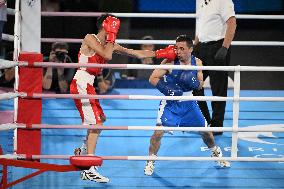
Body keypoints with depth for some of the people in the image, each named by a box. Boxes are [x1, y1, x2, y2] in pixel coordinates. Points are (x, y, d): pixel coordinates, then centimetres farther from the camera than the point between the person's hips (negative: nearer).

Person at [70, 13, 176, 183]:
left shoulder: (111, 45, 11)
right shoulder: (90, 39, -10)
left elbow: (137, 53, 15)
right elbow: (107, 55, -25)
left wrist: (158, 53, 12)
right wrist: (111, 34, -13)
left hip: (88, 85, 9)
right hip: (81, 84, -9)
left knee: (100, 119, 24)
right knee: (95, 123, -14)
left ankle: (83, 151, 39)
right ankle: (89, 170, -17)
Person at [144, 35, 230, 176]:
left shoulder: (197, 63, -5)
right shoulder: (169, 62, -17)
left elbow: (200, 85, 2)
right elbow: (153, 78, -15)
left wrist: (192, 82, -21)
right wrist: (167, 89, -29)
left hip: (188, 102, 4)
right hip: (170, 102, -4)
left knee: (205, 131, 11)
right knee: (159, 131, -19)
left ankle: (216, 152, 40)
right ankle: (150, 161, -1)